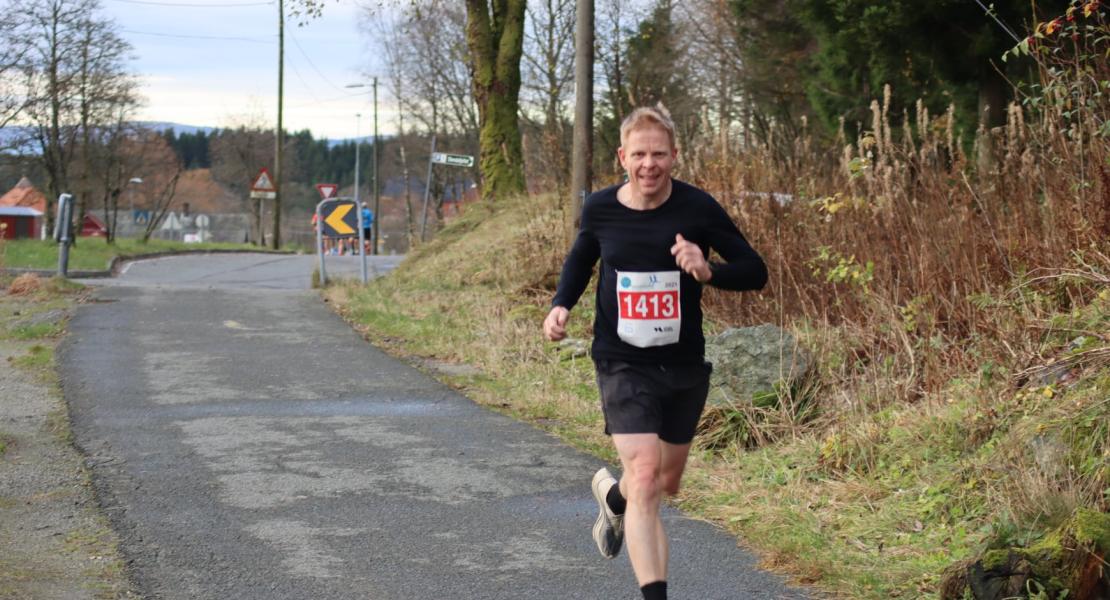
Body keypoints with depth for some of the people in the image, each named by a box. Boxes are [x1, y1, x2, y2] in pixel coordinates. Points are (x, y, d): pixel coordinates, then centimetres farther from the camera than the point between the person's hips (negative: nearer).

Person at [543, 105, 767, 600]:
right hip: (624, 365, -2)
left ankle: (612, 494, 54)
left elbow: (755, 271, -7)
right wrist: (561, 305, -3)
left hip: (685, 368, 2)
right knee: (646, 475, -19)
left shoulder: (697, 208, -11)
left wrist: (708, 271, -27)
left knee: (666, 483, 18)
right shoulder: (600, 209, -6)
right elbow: (580, 259, 15)